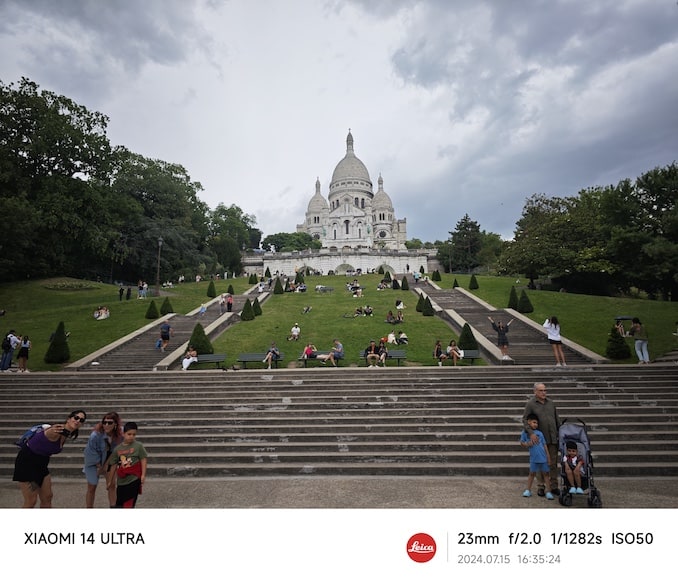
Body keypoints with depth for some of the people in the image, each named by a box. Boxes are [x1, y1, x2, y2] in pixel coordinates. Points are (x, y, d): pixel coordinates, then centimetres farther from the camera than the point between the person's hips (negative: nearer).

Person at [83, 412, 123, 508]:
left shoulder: (120, 433, -23)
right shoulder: (95, 435, -33)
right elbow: (92, 452, -20)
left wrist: (106, 464, -10)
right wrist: (99, 466, -10)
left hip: (108, 460, 3)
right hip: (94, 461, -3)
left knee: (112, 485, 6)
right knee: (92, 487, 4)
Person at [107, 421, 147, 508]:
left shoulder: (138, 446, -7)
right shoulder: (117, 449, 2)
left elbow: (143, 459, -5)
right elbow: (113, 465, 9)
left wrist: (143, 475, -10)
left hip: (134, 479, -4)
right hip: (122, 481, 4)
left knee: (129, 503, -5)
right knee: (119, 503, 11)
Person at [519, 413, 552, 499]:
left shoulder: (539, 433, -1)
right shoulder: (525, 433, -1)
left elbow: (544, 445, 3)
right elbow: (522, 443, 7)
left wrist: (548, 457, 2)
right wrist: (527, 444, -15)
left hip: (543, 457, 0)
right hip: (534, 458, 0)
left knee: (545, 473, 6)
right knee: (532, 473, 10)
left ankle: (548, 492, 13)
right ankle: (528, 490, 20)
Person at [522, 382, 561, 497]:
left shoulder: (551, 403, 9)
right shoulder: (530, 404, -4)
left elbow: (557, 420, 15)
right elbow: (525, 420, -7)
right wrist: (530, 433, -19)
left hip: (553, 439, 3)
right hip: (539, 439, -3)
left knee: (553, 463, 8)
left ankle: (554, 486, 18)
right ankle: (541, 487, 14)